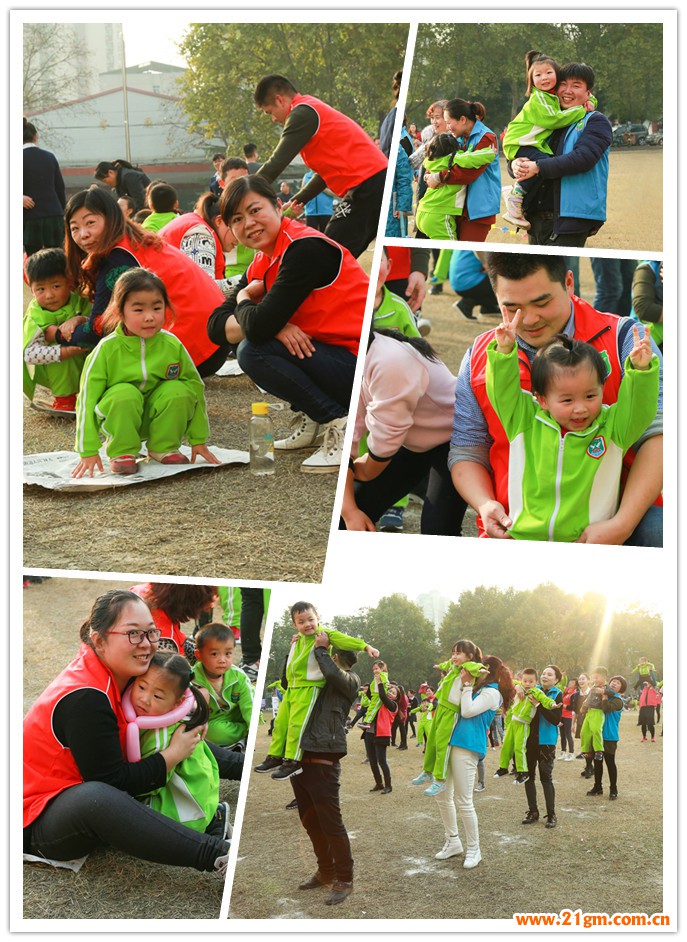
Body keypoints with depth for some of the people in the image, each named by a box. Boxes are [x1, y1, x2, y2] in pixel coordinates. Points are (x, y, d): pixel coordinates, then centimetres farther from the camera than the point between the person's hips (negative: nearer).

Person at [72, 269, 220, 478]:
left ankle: (163, 448, -3)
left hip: (158, 417, 3)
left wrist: (198, 440, 1)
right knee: (124, 394, -34)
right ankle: (122, 453, -11)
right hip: (120, 420, -2)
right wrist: (88, 451, -18)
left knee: (179, 391, -26)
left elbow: (195, 388, -2)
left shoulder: (172, 345, -12)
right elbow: (87, 398, -15)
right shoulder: (107, 349, -18)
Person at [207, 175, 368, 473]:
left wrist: (243, 299, -2)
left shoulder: (305, 249, -18)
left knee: (253, 353, -19)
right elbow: (216, 326, 2)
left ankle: (340, 424, -10)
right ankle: (310, 419, 12)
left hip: (364, 365, -9)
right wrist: (274, 325, -17)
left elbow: (258, 326, -26)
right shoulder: (262, 264, 10)